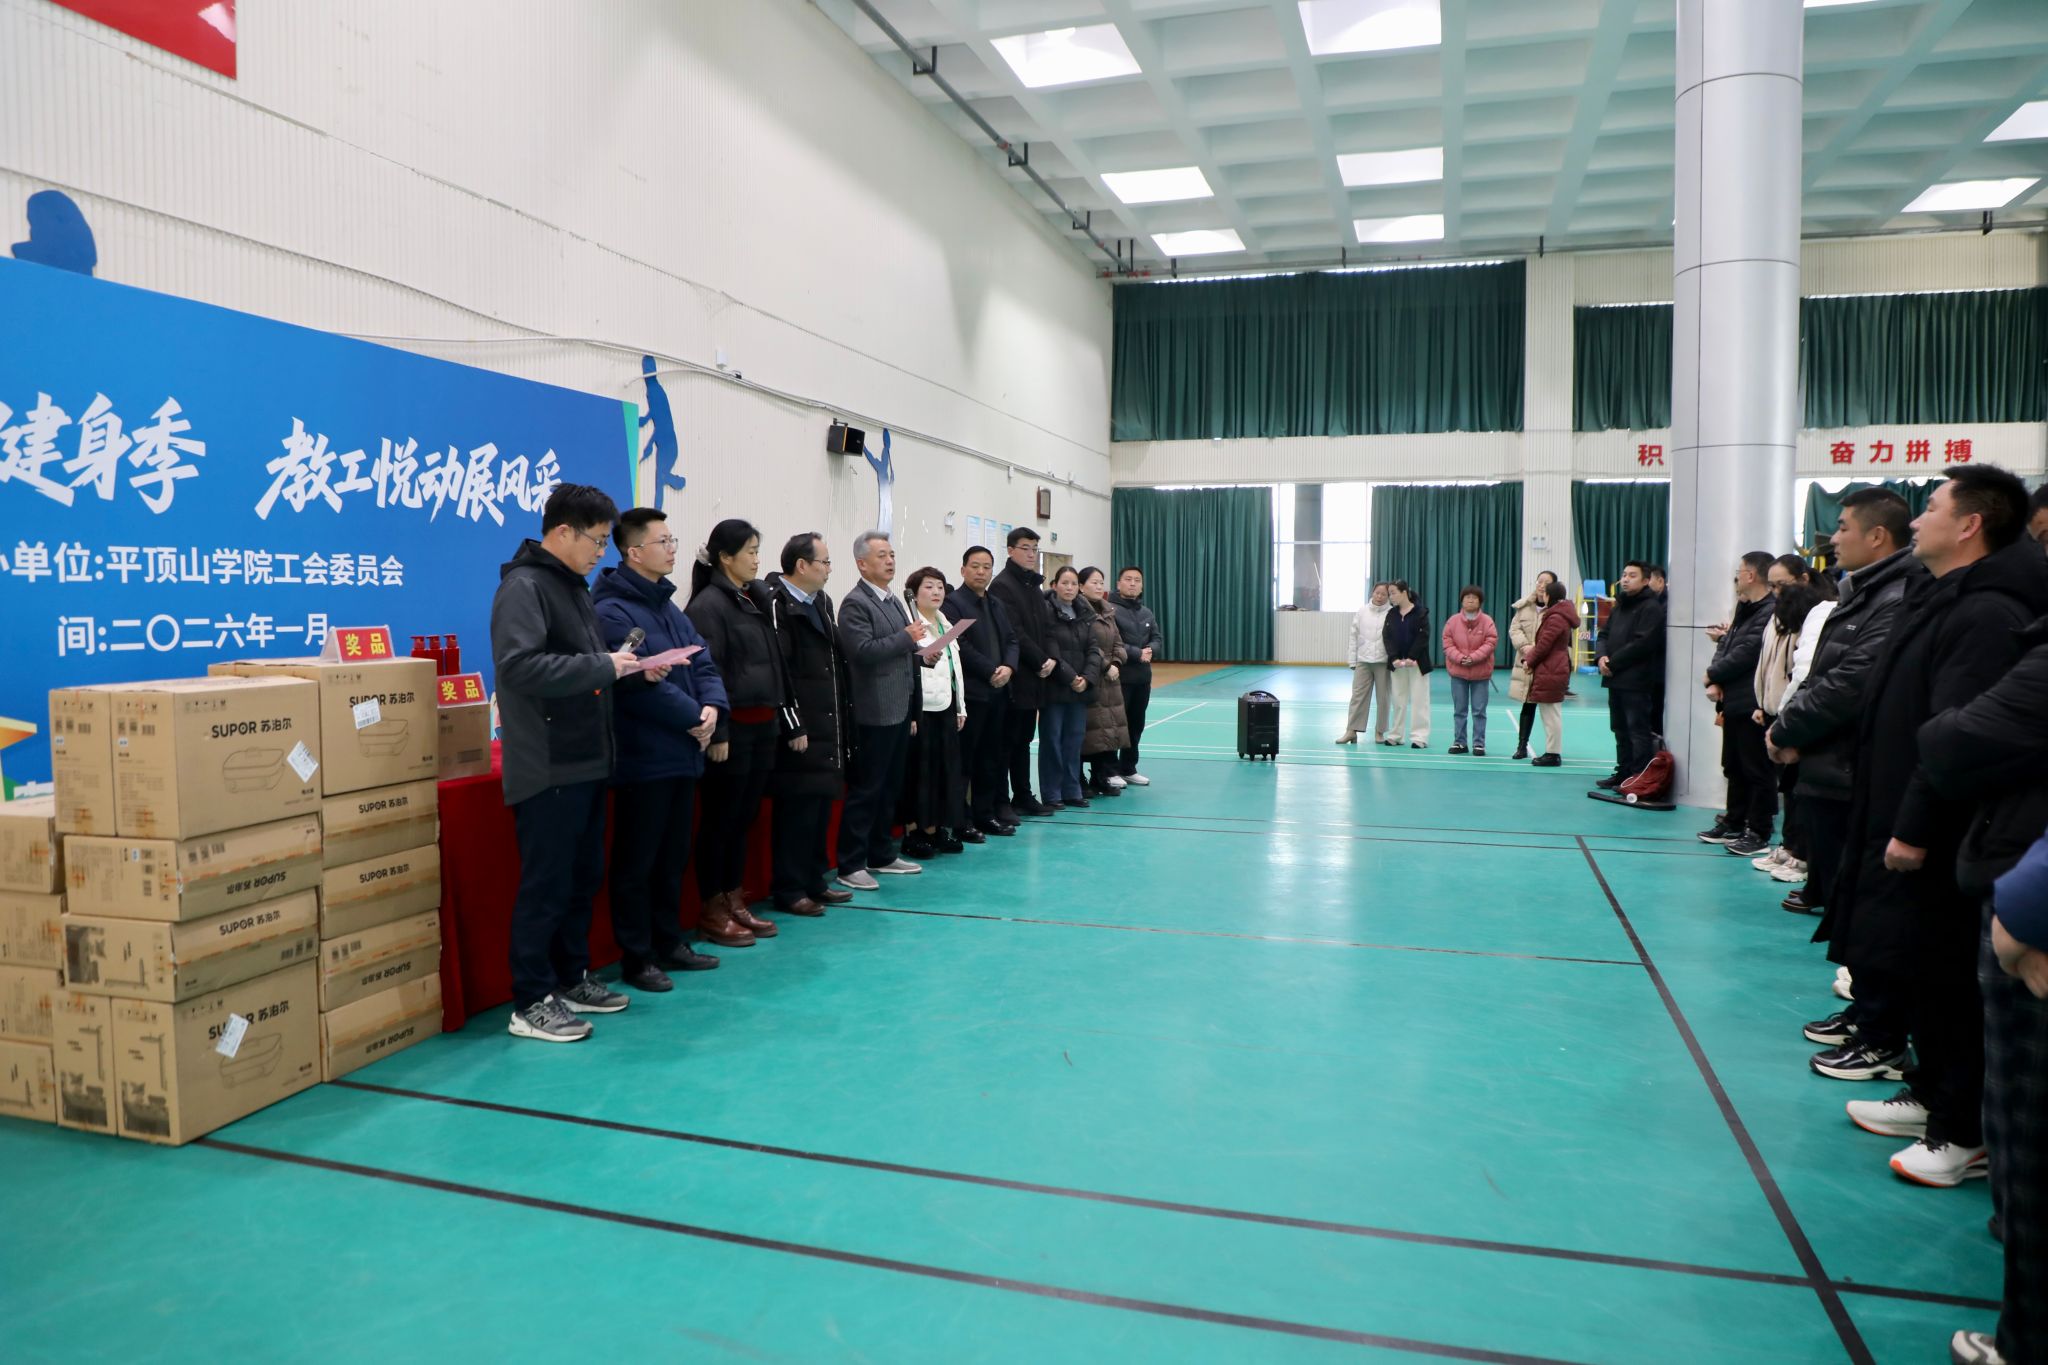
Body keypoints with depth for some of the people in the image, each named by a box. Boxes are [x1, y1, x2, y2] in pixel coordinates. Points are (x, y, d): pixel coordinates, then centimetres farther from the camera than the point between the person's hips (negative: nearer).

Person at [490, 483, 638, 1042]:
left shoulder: (572, 585, 17)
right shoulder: (524, 586, -13)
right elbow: (520, 665, -26)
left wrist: (622, 664, 5)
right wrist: (604, 667, -22)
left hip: (586, 762, 10)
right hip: (548, 767, -10)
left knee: (584, 877, 16)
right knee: (546, 885, -2)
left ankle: (571, 980, 29)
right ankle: (531, 1003, 8)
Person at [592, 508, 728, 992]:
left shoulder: (668, 606, 15)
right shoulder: (613, 611, -14)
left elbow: (703, 662, 12)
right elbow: (641, 682, -22)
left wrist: (712, 706, -7)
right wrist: (692, 719, -14)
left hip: (681, 753, 9)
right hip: (643, 757, -9)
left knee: (673, 857, 16)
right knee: (636, 861, 2)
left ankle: (669, 942, 28)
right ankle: (636, 958, 11)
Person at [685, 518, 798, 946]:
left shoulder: (758, 599, 14)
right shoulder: (709, 604, -10)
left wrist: (783, 719, 13)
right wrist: (717, 732, -19)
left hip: (763, 725, 8)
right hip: (732, 728, -8)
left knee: (744, 818, 14)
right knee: (720, 820, 2)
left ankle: (735, 903, 24)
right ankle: (712, 911, 12)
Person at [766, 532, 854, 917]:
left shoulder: (822, 601, 16)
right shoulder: (777, 604, -12)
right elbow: (778, 669, -18)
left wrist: (841, 719, 14)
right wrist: (793, 726, -18)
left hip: (829, 727, 9)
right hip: (800, 731, -9)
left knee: (821, 806, 14)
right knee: (797, 809, -2)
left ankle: (814, 881, 25)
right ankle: (790, 890, 8)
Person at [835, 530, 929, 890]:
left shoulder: (894, 601, 17)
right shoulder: (855, 603, -11)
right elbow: (864, 651, -22)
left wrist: (921, 650, 5)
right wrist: (907, 637, -17)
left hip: (900, 709, 9)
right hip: (875, 711, -9)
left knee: (890, 786, 15)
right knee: (866, 789, -3)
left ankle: (881, 855, 25)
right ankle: (850, 865, 4)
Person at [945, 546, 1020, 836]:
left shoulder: (997, 605, 19)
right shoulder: (953, 603, -6)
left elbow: (1012, 639, 14)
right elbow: (960, 646, -15)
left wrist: (1008, 667, -5)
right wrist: (991, 672, -15)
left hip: (998, 691, 8)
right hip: (970, 692, -7)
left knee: (992, 757, 11)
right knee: (965, 758, -2)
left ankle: (985, 813, 19)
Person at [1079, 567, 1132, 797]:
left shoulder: (1108, 612, 16)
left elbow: (1118, 643, 14)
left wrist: (1116, 663, -4)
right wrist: (1105, 666, -16)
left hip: (1110, 679, 8)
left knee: (1110, 727, 9)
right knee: (1095, 728, -6)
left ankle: (1107, 775, 15)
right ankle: (1102, 777, 0)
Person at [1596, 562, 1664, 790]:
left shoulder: (1651, 608, -9)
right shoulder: (1619, 606, 19)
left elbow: (1641, 643, -18)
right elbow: (1605, 635, 18)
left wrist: (1613, 662, -14)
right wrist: (1602, 656, -3)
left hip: (1637, 681, -9)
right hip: (1615, 679, 9)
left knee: (1639, 731, -6)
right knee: (1620, 730, 15)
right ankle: (1623, 773, 24)